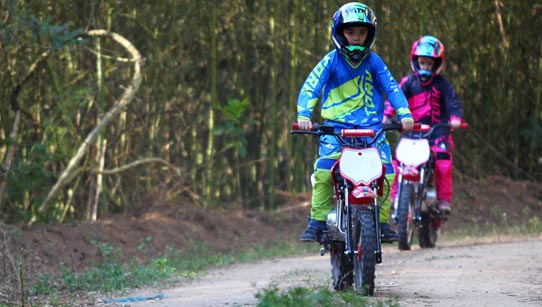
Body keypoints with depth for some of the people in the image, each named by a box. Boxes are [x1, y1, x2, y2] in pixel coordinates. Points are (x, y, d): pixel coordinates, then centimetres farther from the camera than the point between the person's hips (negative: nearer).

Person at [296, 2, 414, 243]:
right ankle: (317, 222, -12)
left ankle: (382, 222, 0)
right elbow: (310, 88, -5)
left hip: (371, 127, 2)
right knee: (324, 171, -22)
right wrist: (303, 116, -22)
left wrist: (404, 114, -16)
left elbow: (391, 87, 1)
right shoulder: (331, 61, 2)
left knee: (386, 170, -15)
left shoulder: (374, 62, 8)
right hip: (336, 126, -2)